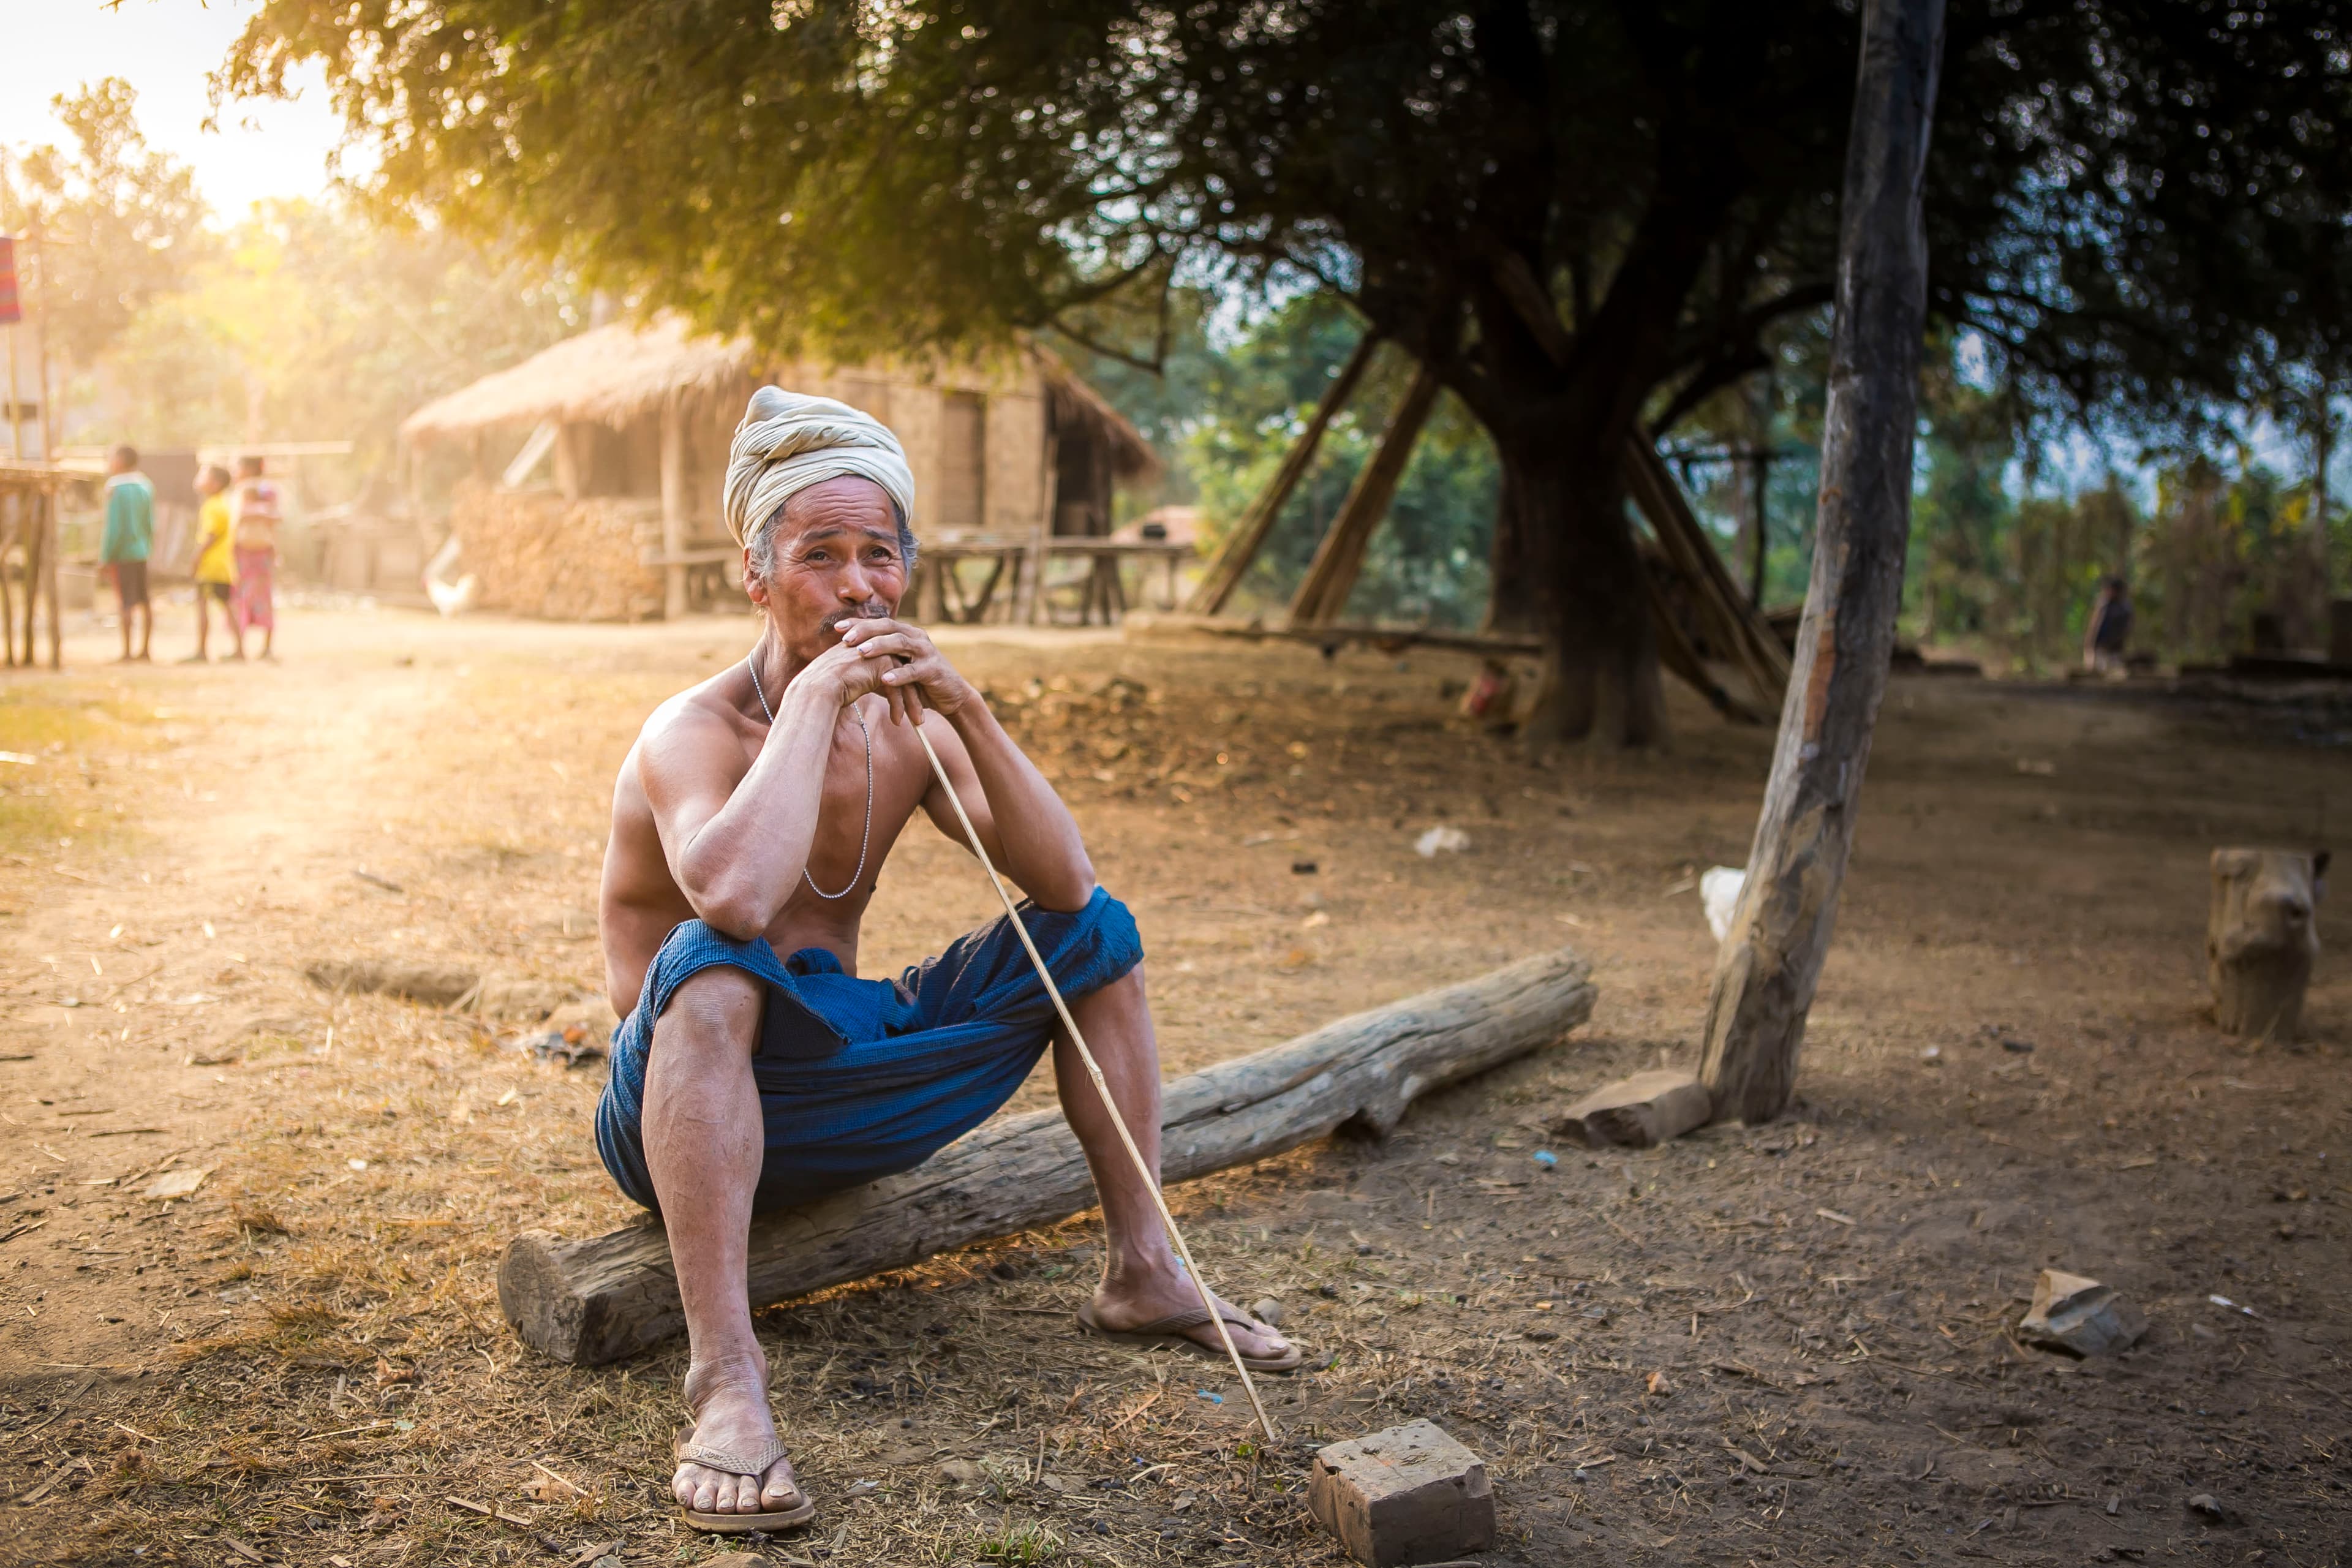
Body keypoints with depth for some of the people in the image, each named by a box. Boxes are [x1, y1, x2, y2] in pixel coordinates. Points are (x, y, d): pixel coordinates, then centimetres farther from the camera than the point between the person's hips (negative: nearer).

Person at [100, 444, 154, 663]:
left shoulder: (117, 489, -14)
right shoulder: (145, 487, 7)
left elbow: (114, 528, -15)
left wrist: (105, 557, -10)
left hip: (122, 554, -7)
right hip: (141, 552, 7)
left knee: (127, 604, -6)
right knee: (144, 601, 11)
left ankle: (126, 653, -5)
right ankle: (144, 649, 17)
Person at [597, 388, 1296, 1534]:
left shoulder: (908, 729, 0)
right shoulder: (695, 733, -19)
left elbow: (1064, 885, -11)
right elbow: (734, 901, -42)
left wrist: (968, 714, -21)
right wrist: (813, 697, -32)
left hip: (849, 1079, 7)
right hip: (692, 1107, -6)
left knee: (1095, 936, 1)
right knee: (712, 963, -39)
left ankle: (1142, 1274, 6)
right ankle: (723, 1376, -39)